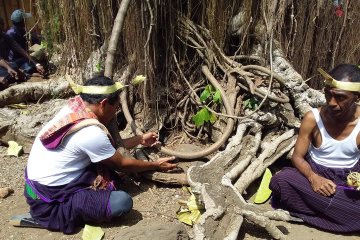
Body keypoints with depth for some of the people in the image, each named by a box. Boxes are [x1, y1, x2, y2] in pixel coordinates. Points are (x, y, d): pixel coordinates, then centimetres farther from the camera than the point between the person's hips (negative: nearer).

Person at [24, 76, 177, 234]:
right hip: (49, 202, -9)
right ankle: (58, 216, -4)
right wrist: (156, 165, 5)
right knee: (123, 202, -22)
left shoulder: (73, 108, -1)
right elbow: (122, 164, -10)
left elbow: (107, 145, 12)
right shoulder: (92, 133, -27)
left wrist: (140, 139, 20)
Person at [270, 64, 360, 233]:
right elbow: (297, 156, -9)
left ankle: (311, 209, -14)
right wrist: (312, 177, -29)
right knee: (280, 180, -32)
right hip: (316, 173, 0)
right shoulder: (312, 118, -14)